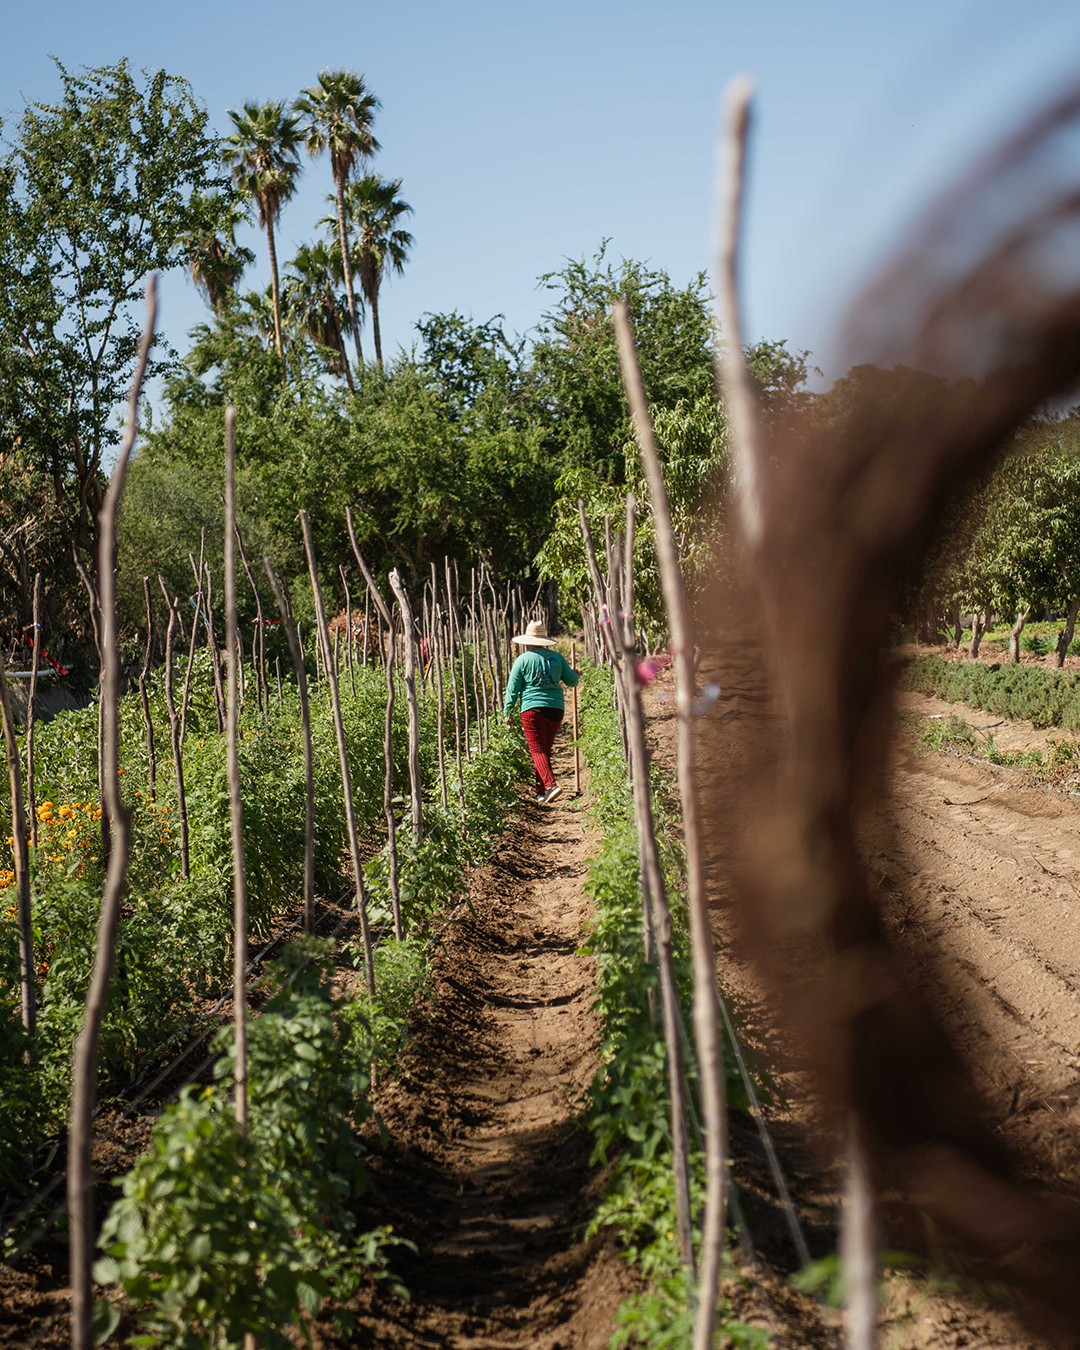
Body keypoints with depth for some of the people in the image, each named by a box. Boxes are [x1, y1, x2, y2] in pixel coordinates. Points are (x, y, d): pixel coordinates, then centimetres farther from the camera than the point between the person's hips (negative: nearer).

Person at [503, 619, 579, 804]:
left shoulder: (523, 660, -2)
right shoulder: (557, 657, 8)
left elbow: (512, 689, -1)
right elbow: (572, 681, 15)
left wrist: (507, 713, 6)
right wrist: (575, 673, 38)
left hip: (532, 709, -4)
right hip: (556, 709, 4)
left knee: (537, 750, -6)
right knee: (546, 750, 14)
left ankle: (550, 785, -25)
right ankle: (541, 792, 16)